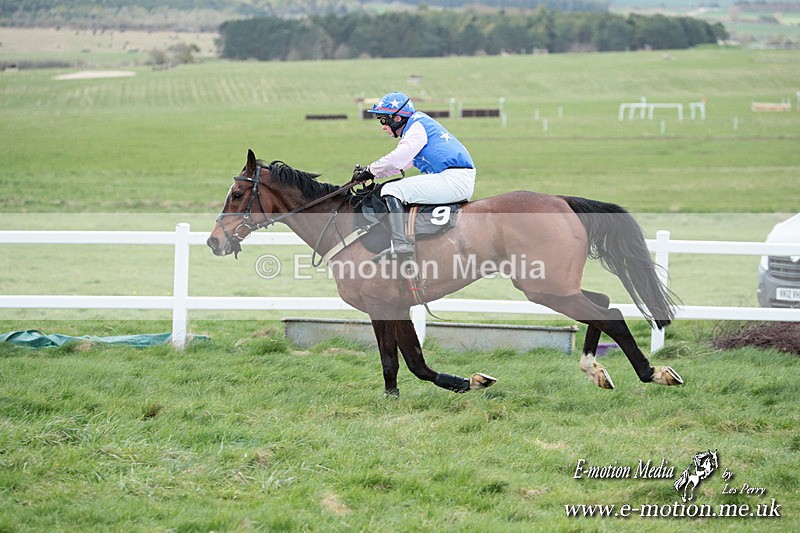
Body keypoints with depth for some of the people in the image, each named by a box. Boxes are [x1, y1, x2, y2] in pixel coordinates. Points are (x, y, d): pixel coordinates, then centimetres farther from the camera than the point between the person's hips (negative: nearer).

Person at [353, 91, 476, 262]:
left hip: (454, 179, -11)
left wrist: (369, 171, -4)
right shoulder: (416, 126, 24)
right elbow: (401, 164, 29)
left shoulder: (418, 126, -7)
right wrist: (368, 172, 20)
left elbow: (396, 160, -18)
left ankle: (400, 244, -35)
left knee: (392, 190, -19)